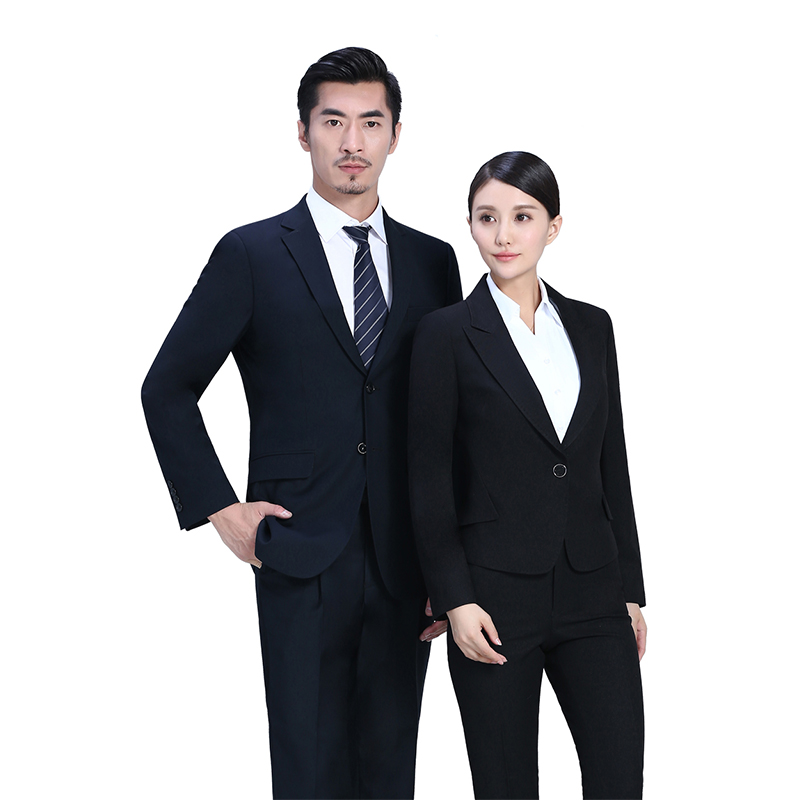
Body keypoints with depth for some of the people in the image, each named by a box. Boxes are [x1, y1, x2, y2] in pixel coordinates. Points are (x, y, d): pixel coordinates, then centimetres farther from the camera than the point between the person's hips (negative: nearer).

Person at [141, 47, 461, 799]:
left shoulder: (432, 261, 9)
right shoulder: (251, 255, -1)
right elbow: (167, 391, 3)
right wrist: (219, 508, -5)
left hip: (405, 566, 3)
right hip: (302, 561, -3)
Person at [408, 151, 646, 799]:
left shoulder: (591, 327, 10)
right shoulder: (447, 333, -2)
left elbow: (613, 467, 13)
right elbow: (429, 478, -4)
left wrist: (631, 589, 11)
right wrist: (454, 600, -10)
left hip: (591, 592, 4)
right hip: (497, 593, -3)